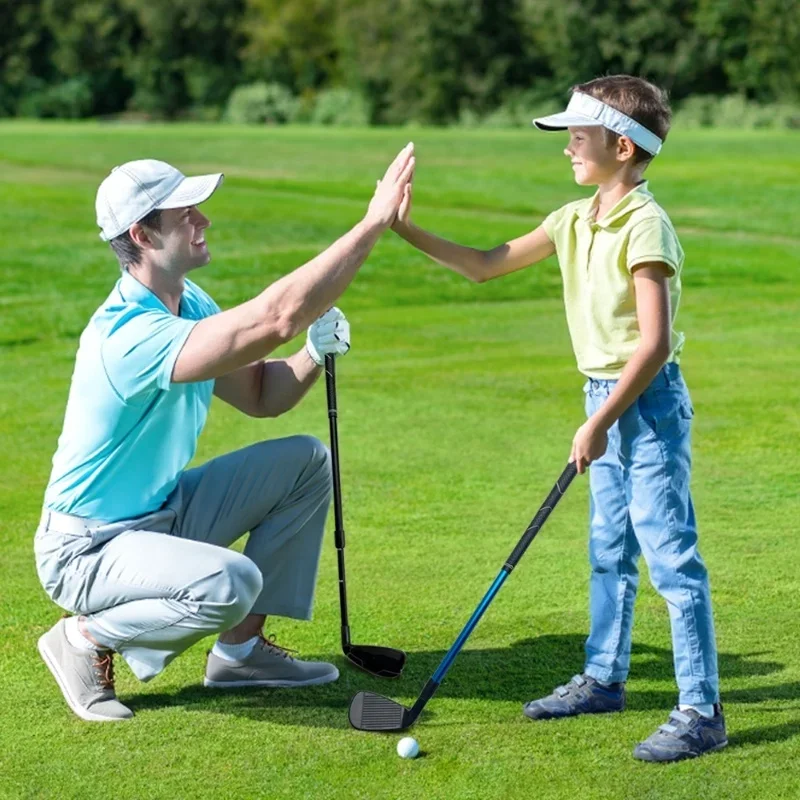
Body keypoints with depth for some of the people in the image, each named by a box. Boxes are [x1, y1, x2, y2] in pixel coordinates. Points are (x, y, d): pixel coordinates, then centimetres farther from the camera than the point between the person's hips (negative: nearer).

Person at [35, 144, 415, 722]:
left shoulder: (189, 303, 2)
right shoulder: (131, 334, -31)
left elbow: (259, 396, 9)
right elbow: (275, 316, -41)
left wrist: (316, 353, -13)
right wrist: (375, 223, -38)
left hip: (164, 514, 10)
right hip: (90, 550, -10)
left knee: (307, 462, 3)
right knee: (230, 583, -35)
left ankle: (242, 649, 8)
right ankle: (87, 639, -7)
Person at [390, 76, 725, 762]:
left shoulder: (645, 226, -19)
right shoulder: (575, 221, 8)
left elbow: (654, 342, -23)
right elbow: (487, 266, 15)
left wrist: (600, 422, -22)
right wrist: (410, 231, 6)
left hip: (648, 402, -9)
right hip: (606, 397, 9)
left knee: (671, 556, -8)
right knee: (608, 549, 18)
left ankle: (701, 711, -5)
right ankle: (604, 678, 31)